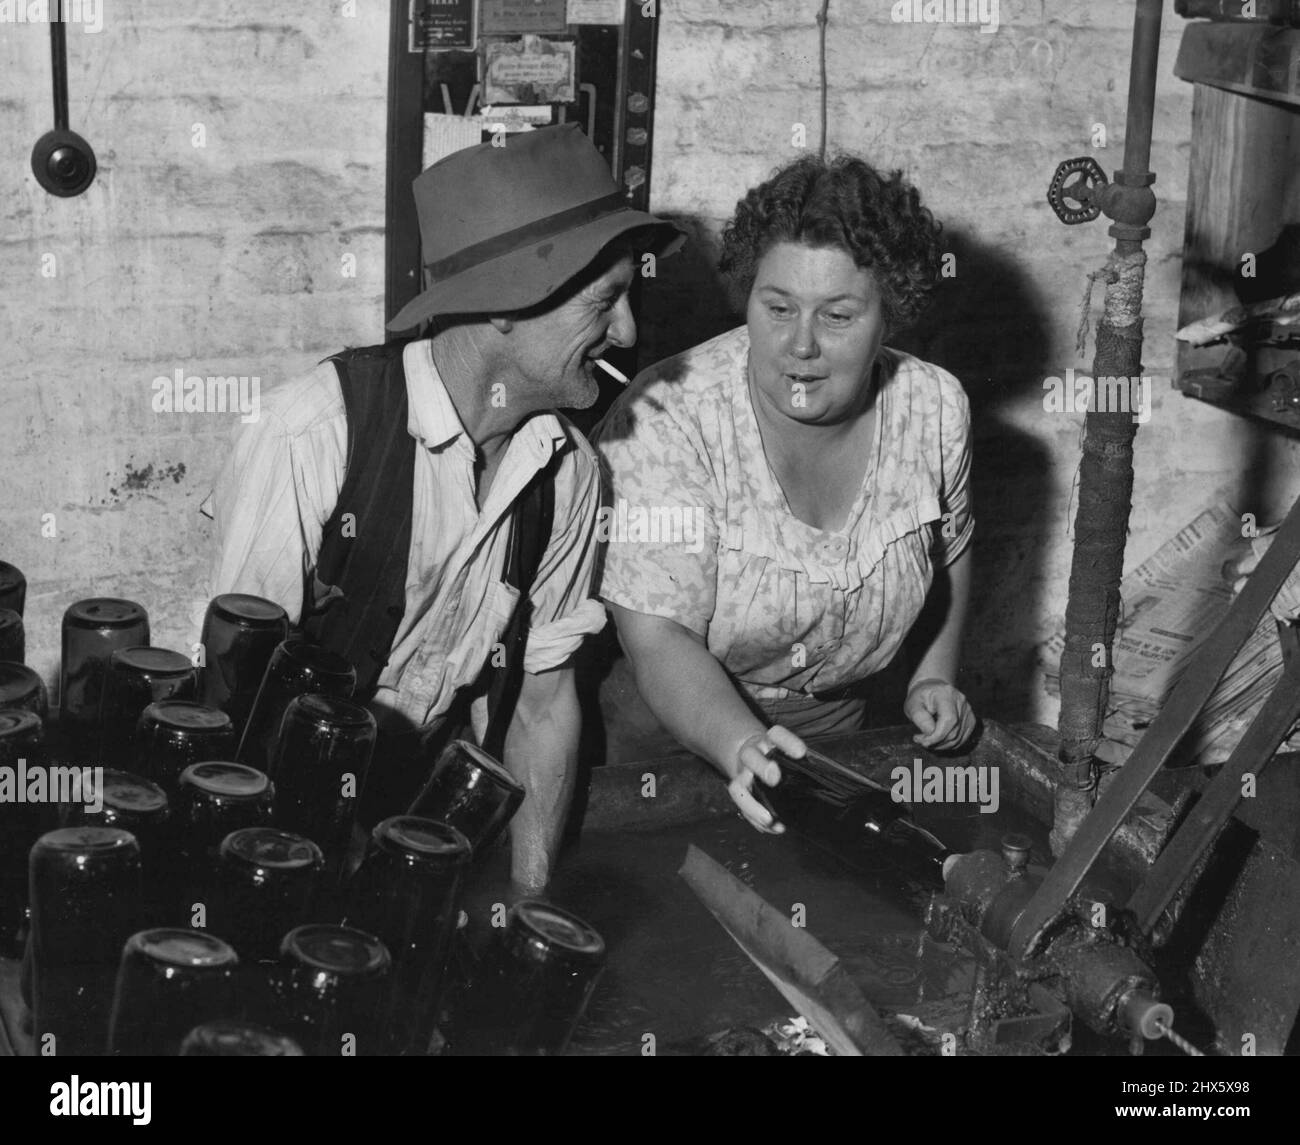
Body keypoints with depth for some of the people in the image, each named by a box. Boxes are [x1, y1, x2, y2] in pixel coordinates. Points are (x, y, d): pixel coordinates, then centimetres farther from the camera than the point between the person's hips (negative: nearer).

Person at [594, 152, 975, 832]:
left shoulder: (935, 408, -9)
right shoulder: (667, 420, -26)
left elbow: (949, 545, 13)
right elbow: (658, 636, -29)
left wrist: (934, 679, 3)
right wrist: (742, 748, -45)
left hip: (836, 724, 4)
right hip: (673, 726, -3)